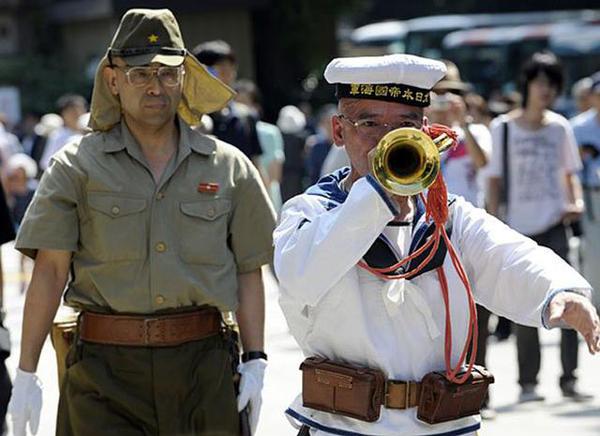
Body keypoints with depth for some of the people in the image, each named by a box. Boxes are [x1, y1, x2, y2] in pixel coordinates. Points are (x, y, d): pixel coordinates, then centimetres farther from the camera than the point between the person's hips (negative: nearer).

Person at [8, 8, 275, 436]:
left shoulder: (229, 168, 9)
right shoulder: (78, 167, 3)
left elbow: (248, 272, 10)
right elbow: (50, 271, -1)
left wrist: (255, 362, 3)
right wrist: (27, 374, -7)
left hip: (203, 367, 2)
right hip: (106, 368, -2)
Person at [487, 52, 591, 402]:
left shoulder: (560, 127, 5)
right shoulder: (503, 128, -1)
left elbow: (570, 173, 11)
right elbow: (495, 180, 3)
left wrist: (577, 201, -8)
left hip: (554, 225, 1)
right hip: (518, 228, -1)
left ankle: (569, 378, -1)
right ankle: (528, 382, 10)